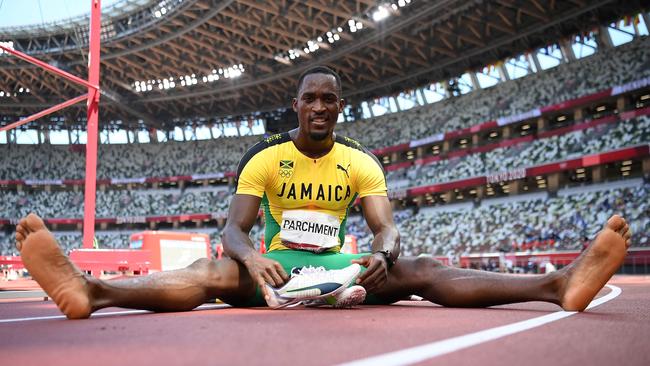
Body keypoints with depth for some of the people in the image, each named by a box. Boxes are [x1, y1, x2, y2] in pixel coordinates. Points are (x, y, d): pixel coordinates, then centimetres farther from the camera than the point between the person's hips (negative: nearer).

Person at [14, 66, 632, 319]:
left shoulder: (361, 162, 2)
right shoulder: (264, 159, -3)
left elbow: (386, 227, -7)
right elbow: (233, 228, -11)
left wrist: (383, 254, -33)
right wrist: (252, 258, -37)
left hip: (341, 266, 2)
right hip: (274, 267, -1)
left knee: (420, 270, -22)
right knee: (213, 271, -31)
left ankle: (557, 283, -39)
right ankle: (91, 289, -57)